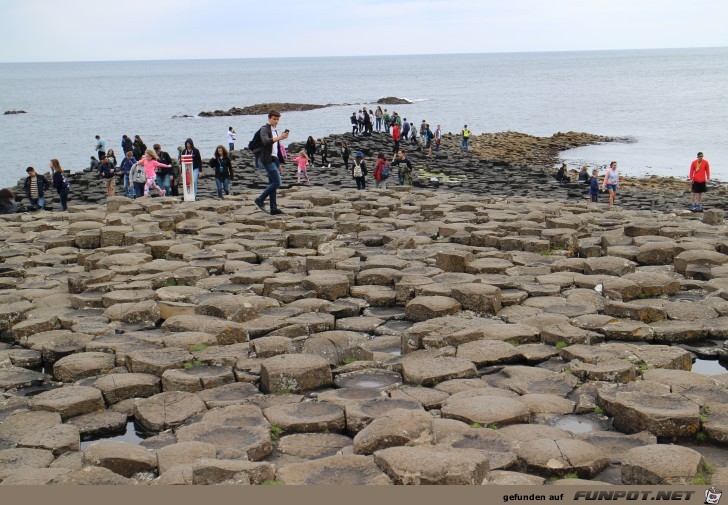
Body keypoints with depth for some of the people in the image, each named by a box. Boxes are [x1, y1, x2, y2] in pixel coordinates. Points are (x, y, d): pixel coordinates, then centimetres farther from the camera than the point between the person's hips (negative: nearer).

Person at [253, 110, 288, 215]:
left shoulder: (275, 130, 19)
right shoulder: (264, 129, -8)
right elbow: (266, 141, -28)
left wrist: (279, 163, 24)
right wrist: (279, 137, -39)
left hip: (274, 159, 9)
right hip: (267, 159, -9)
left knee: (273, 184, 8)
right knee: (277, 183, -15)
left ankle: (274, 209, 9)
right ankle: (259, 200, -7)